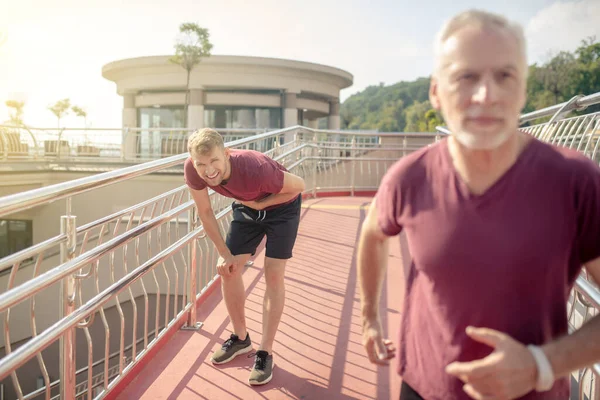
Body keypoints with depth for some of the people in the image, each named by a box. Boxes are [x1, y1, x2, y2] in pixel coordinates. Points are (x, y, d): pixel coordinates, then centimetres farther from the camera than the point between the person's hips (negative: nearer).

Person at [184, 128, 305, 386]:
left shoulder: (255, 169, -41)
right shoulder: (192, 170, -28)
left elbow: (299, 185, -23)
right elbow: (205, 212, -11)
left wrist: (260, 204, -20)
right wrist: (224, 253, -8)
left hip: (281, 206, -5)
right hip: (247, 208, 5)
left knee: (273, 276, -8)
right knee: (228, 269, 4)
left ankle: (265, 353, 5)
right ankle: (240, 338, 25)